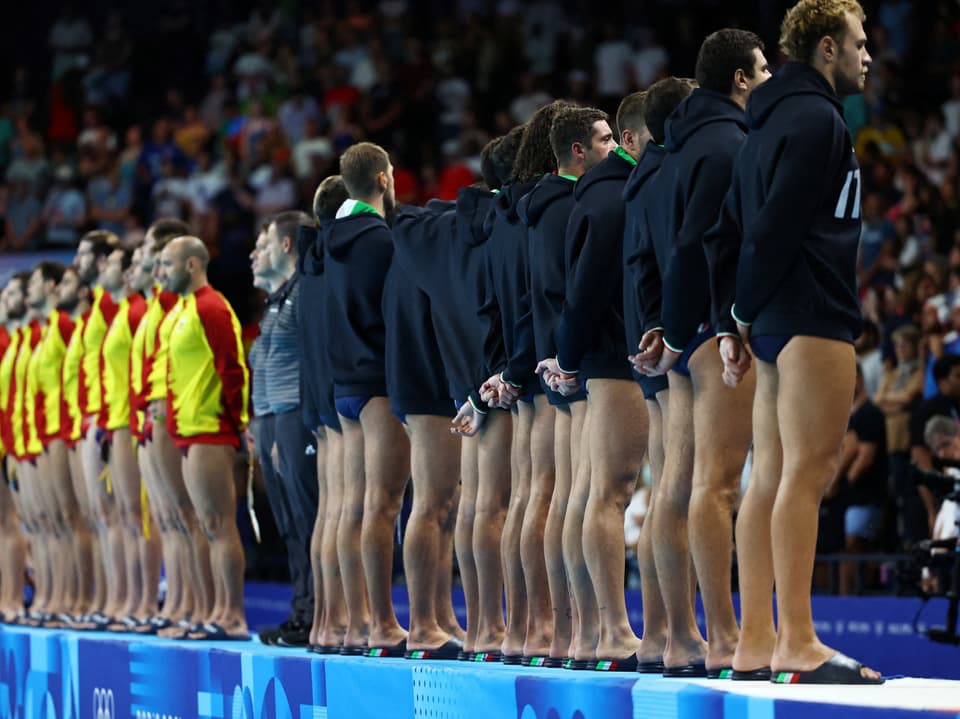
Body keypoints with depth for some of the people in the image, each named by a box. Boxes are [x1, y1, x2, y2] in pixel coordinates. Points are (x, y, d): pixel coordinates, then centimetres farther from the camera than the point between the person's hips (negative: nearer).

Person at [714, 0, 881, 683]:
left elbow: (731, 228, 19)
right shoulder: (817, 119, -9)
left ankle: (756, 638, 8)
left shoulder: (771, 120, 21)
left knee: (772, 476, 8)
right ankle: (797, 642, -16)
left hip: (772, 322, 10)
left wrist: (731, 319, 14)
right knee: (809, 471, -12)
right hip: (812, 318, -10)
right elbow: (775, 227, -17)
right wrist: (744, 313, -10)